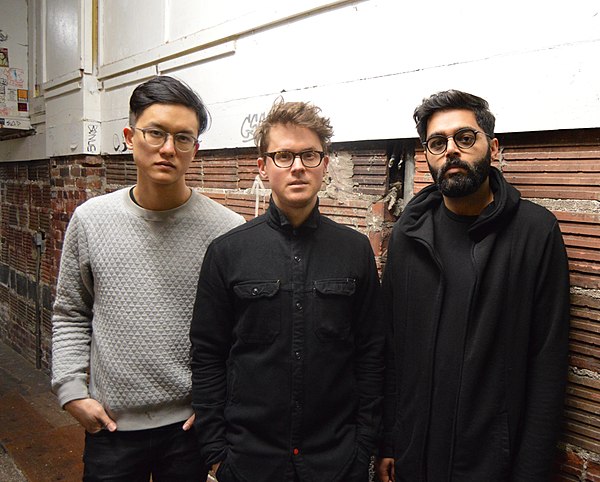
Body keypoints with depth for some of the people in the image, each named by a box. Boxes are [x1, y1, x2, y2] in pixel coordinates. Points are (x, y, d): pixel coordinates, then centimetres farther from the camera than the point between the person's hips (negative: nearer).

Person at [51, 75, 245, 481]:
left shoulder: (228, 230, -13)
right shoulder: (90, 219, -3)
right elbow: (70, 315, 7)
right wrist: (72, 389, 0)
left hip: (191, 423, -1)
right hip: (109, 423, 2)